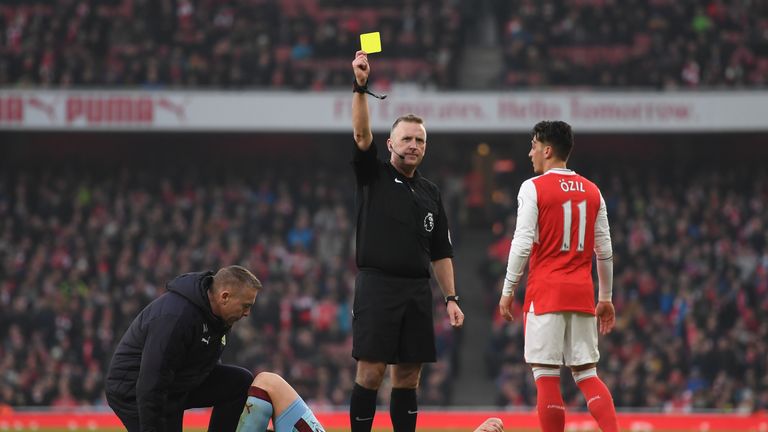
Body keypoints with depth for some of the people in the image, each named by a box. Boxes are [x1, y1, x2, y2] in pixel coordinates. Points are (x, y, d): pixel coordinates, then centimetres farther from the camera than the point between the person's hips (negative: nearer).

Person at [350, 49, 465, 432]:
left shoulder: (430, 193, 16)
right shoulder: (373, 177, 5)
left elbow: (441, 253, 17)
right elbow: (361, 133, -12)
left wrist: (451, 297, 9)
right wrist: (360, 86, -23)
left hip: (417, 291, 4)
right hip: (377, 285, -4)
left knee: (408, 375, 5)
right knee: (370, 372, -8)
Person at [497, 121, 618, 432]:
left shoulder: (533, 188, -4)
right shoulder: (592, 191, 12)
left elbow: (523, 244, -10)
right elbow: (604, 251, 12)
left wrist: (508, 291, -4)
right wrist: (606, 298, 19)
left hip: (546, 293, -5)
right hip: (582, 294, 5)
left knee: (547, 377, -3)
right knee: (587, 374, 8)